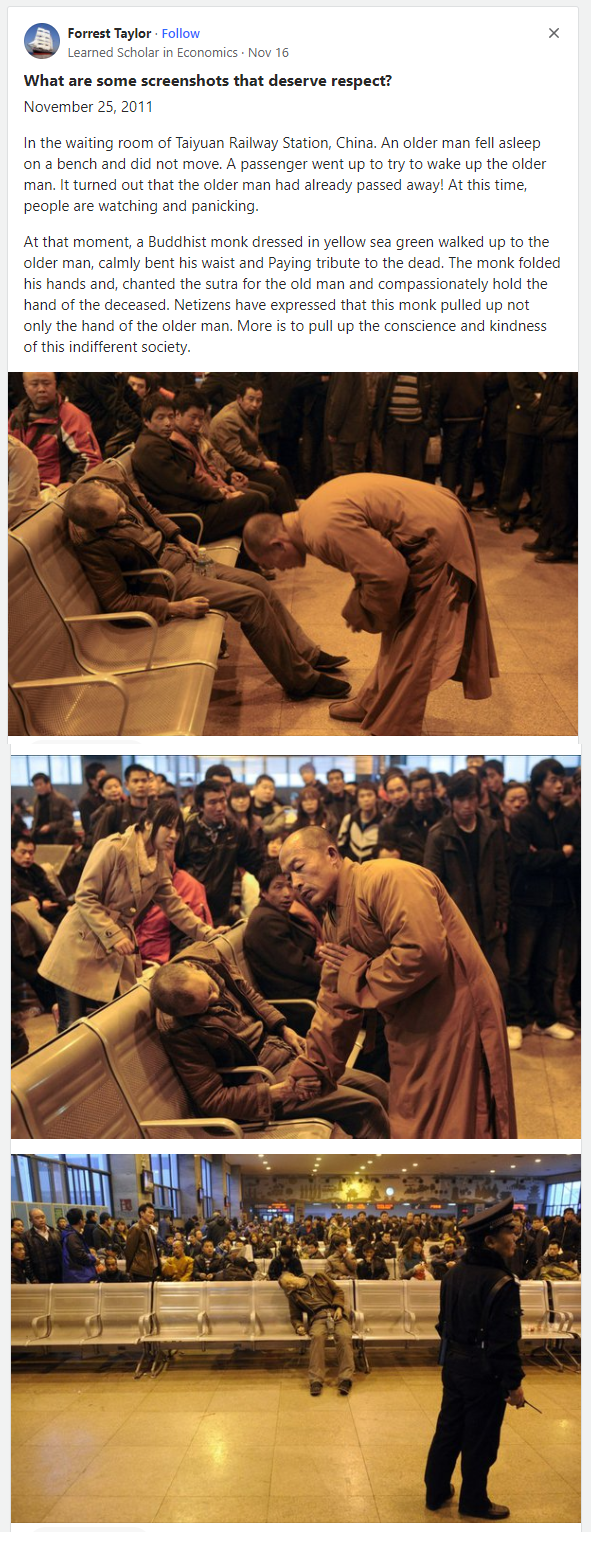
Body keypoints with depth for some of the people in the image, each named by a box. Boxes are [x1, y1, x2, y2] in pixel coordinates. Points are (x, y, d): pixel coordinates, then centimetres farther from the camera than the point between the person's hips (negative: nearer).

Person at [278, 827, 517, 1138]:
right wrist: (309, 1069, 10)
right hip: (411, 1035, 9)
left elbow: (423, 953, -31)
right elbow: (334, 1004, 15)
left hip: (456, 1017, -9)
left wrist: (356, 972, -16)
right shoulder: (334, 923, 11)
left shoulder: (389, 879, -19)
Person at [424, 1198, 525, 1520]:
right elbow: (504, 1342, -22)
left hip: (454, 1363, 7)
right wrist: (514, 1384, -13)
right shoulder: (502, 1284, -24)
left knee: (448, 1430, 19)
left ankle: (436, 1493, 31)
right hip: (484, 1371, -7)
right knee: (479, 1440, 9)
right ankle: (473, 1502, 24)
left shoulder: (454, 1273, 1)